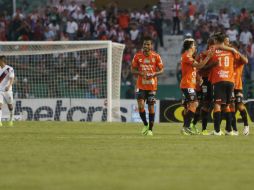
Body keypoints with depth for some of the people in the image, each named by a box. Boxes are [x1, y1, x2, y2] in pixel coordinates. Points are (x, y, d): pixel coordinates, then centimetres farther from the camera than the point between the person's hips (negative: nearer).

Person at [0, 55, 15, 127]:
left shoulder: (10, 69, -7)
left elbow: (12, 79, -18)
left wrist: (9, 86, -36)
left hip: (8, 90, -2)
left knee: (10, 105, 9)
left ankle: (11, 120, 29)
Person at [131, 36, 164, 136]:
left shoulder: (156, 56, -4)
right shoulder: (137, 56, -3)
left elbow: (161, 70, 3)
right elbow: (133, 70, 3)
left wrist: (154, 74, -17)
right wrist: (141, 73, -17)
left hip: (152, 86, 0)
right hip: (140, 85, 0)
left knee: (151, 107, 2)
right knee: (140, 106, -12)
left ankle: (150, 129, 13)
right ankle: (145, 125, 11)